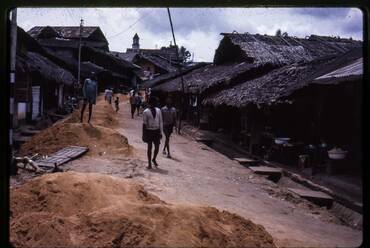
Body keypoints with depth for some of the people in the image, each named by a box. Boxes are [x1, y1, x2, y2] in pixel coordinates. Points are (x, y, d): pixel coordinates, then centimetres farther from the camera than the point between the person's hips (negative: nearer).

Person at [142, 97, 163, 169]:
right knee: (150, 147, 4)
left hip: (157, 131, 3)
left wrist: (161, 132, 5)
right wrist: (143, 134, -5)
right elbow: (144, 123, -5)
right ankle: (149, 163, 19)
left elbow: (160, 122, 8)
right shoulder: (146, 112, -7)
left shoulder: (158, 110, 5)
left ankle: (154, 159, 33)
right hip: (149, 131, -3)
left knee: (157, 147, 5)